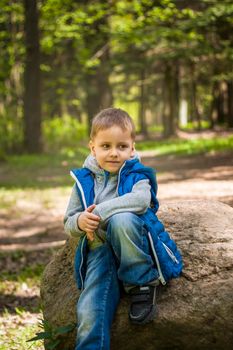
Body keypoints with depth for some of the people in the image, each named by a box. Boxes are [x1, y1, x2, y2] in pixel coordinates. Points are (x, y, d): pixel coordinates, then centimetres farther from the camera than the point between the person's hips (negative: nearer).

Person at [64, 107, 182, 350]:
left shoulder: (136, 175, 3)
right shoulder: (83, 180, 11)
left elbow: (141, 199, -21)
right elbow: (68, 224, 14)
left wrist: (99, 213, -25)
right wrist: (80, 222, -11)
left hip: (133, 248, -2)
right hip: (99, 250, 2)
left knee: (121, 219, -36)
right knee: (89, 314, -21)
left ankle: (142, 284, -18)